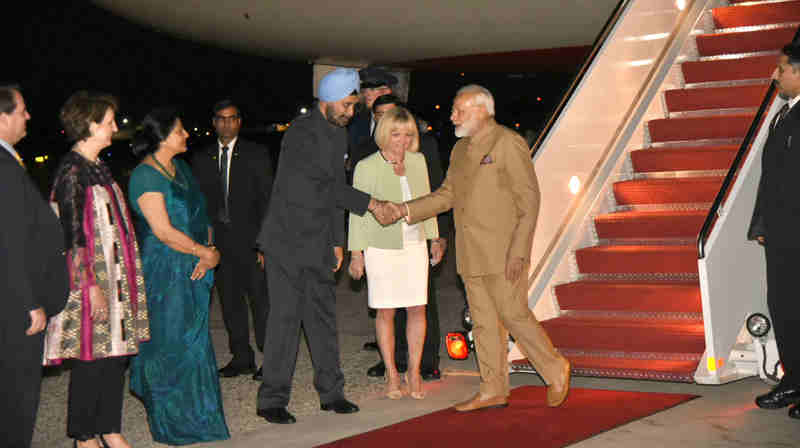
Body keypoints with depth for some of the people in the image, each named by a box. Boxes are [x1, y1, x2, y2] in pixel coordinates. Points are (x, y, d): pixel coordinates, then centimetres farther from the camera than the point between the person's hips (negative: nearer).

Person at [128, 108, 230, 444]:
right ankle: (171, 424, 12)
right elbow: (164, 231, -19)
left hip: (194, 270, 8)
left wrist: (210, 251, -3)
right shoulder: (146, 176, -14)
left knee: (195, 343, 12)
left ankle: (196, 417, 24)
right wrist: (205, 252, -10)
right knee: (170, 343, -1)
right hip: (164, 273, -8)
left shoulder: (180, 168, 12)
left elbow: (200, 215, 14)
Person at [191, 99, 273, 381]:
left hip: (250, 238, -4)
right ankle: (241, 358, 15)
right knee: (229, 299, 7)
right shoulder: (201, 159, 12)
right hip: (218, 239, 4)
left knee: (260, 297, -4)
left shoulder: (256, 154, 3)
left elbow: (267, 196, 0)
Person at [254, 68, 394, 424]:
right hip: (287, 239, -7)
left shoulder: (338, 134, 12)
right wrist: (369, 204, -18)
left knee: (323, 315, 9)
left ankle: (331, 392, 17)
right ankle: (273, 399, 0)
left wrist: (337, 241, 16)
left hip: (318, 242, 8)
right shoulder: (301, 133, -14)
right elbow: (325, 186, -20)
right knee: (285, 316, -7)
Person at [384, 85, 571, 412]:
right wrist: (407, 210, 0)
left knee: (514, 315, -5)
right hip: (472, 253, 8)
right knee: (483, 321, 9)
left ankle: (555, 371, 14)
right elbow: (446, 195, 16)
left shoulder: (509, 144, -10)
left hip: (503, 251, -7)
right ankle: (493, 391, 15)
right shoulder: (461, 149, 15)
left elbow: (529, 200, -12)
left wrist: (518, 251, -18)